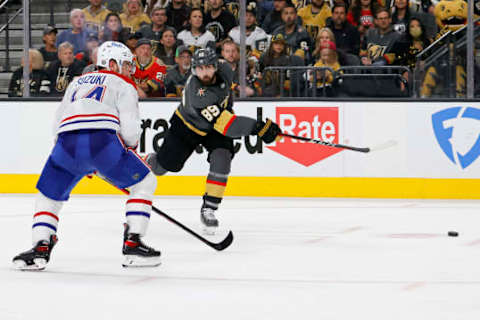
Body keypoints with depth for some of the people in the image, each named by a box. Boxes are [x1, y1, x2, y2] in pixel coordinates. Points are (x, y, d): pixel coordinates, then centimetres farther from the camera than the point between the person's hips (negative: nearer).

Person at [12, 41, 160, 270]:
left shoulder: (77, 82, 36)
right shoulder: (123, 85, 19)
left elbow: (58, 122, 30)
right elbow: (130, 128, 5)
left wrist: (81, 160, 38)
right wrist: (131, 148, 27)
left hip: (66, 141, 4)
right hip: (103, 141, -4)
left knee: (49, 196, 23)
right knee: (144, 183, 15)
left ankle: (41, 247, 3)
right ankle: (133, 244, 4)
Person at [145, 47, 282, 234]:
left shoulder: (224, 71, -23)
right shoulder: (196, 94, -42)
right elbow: (225, 124, -48)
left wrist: (228, 109, 14)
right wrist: (259, 128, -53)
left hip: (214, 132, 4)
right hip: (187, 124, -4)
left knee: (221, 161, -21)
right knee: (163, 165, 9)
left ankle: (208, 209, -10)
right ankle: (146, 163, 47)